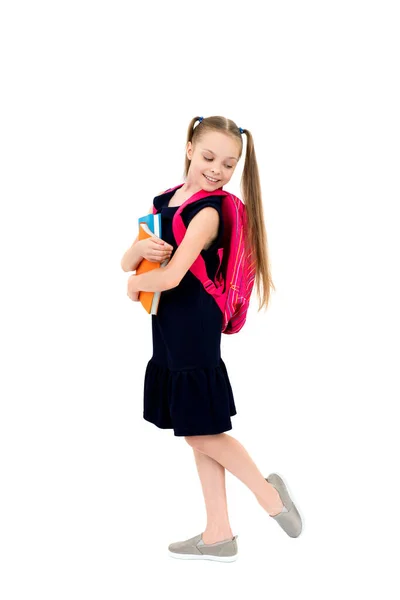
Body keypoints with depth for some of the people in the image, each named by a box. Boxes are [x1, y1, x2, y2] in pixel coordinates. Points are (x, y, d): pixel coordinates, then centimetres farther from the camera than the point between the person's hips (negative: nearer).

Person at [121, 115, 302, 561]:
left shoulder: (209, 211, -14)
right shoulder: (164, 201, 10)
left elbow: (171, 276, -24)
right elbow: (127, 263, 8)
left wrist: (136, 284, -4)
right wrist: (140, 249, -14)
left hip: (195, 331, -9)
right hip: (168, 333, 9)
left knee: (201, 433, 0)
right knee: (198, 434, 13)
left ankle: (267, 491, 20)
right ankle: (218, 534, 24)